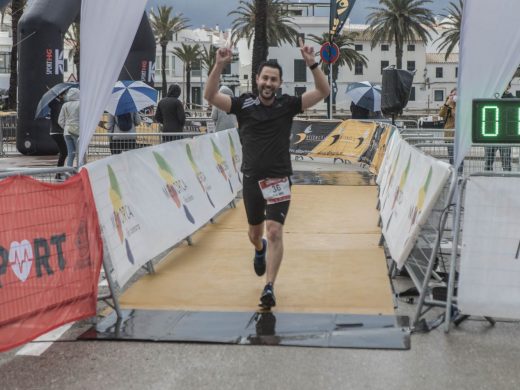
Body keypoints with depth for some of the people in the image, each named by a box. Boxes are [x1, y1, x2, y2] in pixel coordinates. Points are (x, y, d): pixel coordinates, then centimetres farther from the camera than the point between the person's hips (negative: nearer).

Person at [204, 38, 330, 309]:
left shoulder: (288, 105, -3)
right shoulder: (243, 104, -3)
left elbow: (323, 92, -10)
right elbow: (210, 96, -14)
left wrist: (312, 64, -23)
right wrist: (219, 66, -27)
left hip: (278, 179, -2)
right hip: (251, 179, 2)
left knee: (274, 231, -15)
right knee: (255, 231, 20)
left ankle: (269, 288, -12)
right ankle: (260, 250, 56)